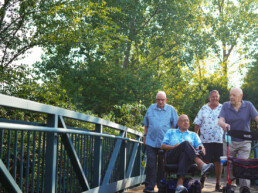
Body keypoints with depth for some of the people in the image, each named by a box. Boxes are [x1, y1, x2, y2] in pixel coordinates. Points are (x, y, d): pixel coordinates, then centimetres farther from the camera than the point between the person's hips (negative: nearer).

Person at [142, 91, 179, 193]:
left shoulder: (171, 110, 6)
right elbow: (146, 124, 19)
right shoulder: (151, 108, 12)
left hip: (165, 142, -1)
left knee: (162, 165, 6)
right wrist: (145, 136, 13)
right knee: (150, 164, -6)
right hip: (151, 141, 1)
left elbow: (176, 125, 6)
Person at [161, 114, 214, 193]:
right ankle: (202, 165, -55)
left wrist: (201, 147, -10)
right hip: (172, 156, -1)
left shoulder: (193, 135, 33)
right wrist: (173, 147, -2)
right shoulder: (170, 132, 31)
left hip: (186, 155, 1)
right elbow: (163, 146, 17)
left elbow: (199, 145, 15)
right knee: (186, 143, -32)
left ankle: (179, 185, -58)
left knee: (185, 154, -40)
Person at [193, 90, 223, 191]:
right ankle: (202, 180, 24)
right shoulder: (204, 109, 12)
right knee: (205, 160, 2)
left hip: (219, 140, 0)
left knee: (218, 162, 2)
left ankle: (218, 184, 12)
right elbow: (197, 123, 13)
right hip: (206, 140, 1)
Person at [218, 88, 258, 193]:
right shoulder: (225, 106, -1)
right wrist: (224, 125, -37)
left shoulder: (248, 105, -2)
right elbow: (220, 121, -12)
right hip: (229, 141, 1)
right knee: (229, 165, 8)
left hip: (244, 142, -1)